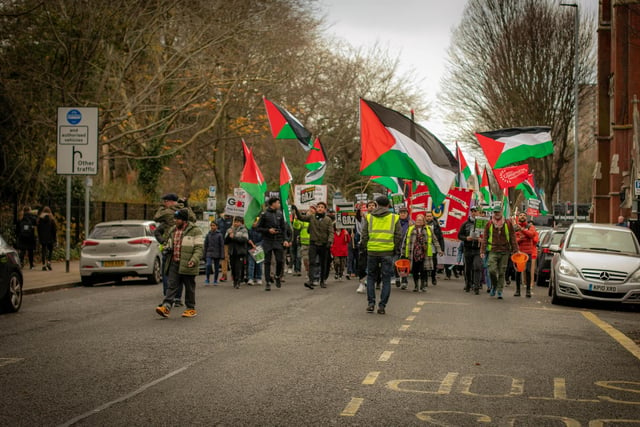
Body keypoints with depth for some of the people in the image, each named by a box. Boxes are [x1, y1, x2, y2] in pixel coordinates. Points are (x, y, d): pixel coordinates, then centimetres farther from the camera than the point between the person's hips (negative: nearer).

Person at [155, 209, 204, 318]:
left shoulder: (195, 231, -5)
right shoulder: (172, 230, 15)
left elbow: (199, 248, -9)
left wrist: (194, 260, -24)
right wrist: (167, 249, 5)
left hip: (187, 265, -5)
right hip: (174, 264, 5)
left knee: (189, 288, 5)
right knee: (172, 286, -4)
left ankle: (191, 309, 16)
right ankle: (166, 307, -13)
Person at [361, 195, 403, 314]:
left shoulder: (369, 217, 5)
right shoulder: (394, 218, 4)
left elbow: (364, 235, 4)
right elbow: (399, 237, 2)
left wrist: (366, 247, 16)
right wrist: (396, 250, 12)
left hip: (372, 251, 1)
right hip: (388, 252, -1)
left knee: (371, 277, 15)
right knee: (386, 280, 7)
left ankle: (371, 303, 8)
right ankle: (382, 306, 4)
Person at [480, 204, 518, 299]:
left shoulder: (508, 224, 6)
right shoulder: (489, 224, 6)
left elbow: (513, 238, 8)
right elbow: (485, 238, 9)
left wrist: (515, 251, 3)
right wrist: (482, 251, 2)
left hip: (504, 252, 0)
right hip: (493, 251, 0)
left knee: (502, 272, 2)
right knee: (492, 270, -13)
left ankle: (499, 291, 11)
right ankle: (494, 286, 13)